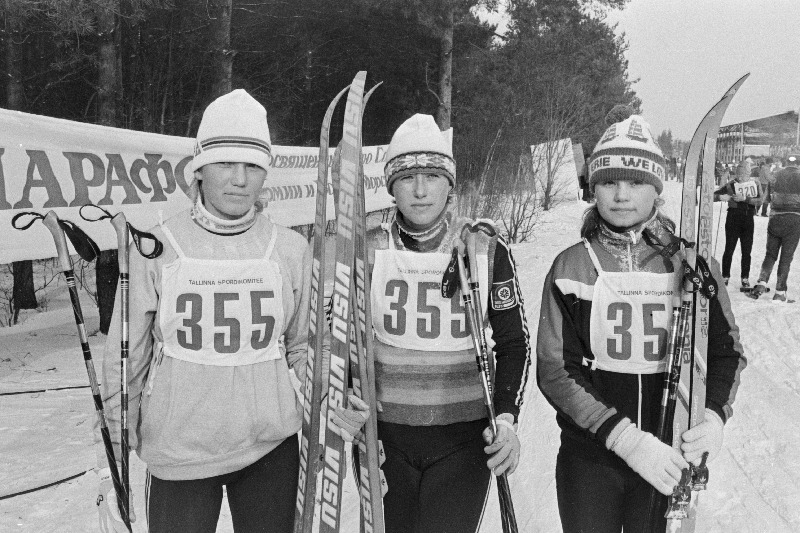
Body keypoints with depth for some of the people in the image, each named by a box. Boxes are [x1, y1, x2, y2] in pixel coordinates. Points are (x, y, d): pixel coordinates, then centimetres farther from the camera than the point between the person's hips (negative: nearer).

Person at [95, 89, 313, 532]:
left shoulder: (291, 250, -2)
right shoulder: (155, 249, -7)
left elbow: (304, 348, 7)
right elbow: (125, 360, -1)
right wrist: (112, 464, 1)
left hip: (272, 447, 2)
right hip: (177, 452, -1)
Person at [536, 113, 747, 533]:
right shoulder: (571, 267, -6)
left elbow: (726, 349, 5)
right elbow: (554, 370, -10)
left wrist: (714, 415, -15)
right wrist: (625, 438, -21)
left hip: (671, 458, 1)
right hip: (588, 457, 0)